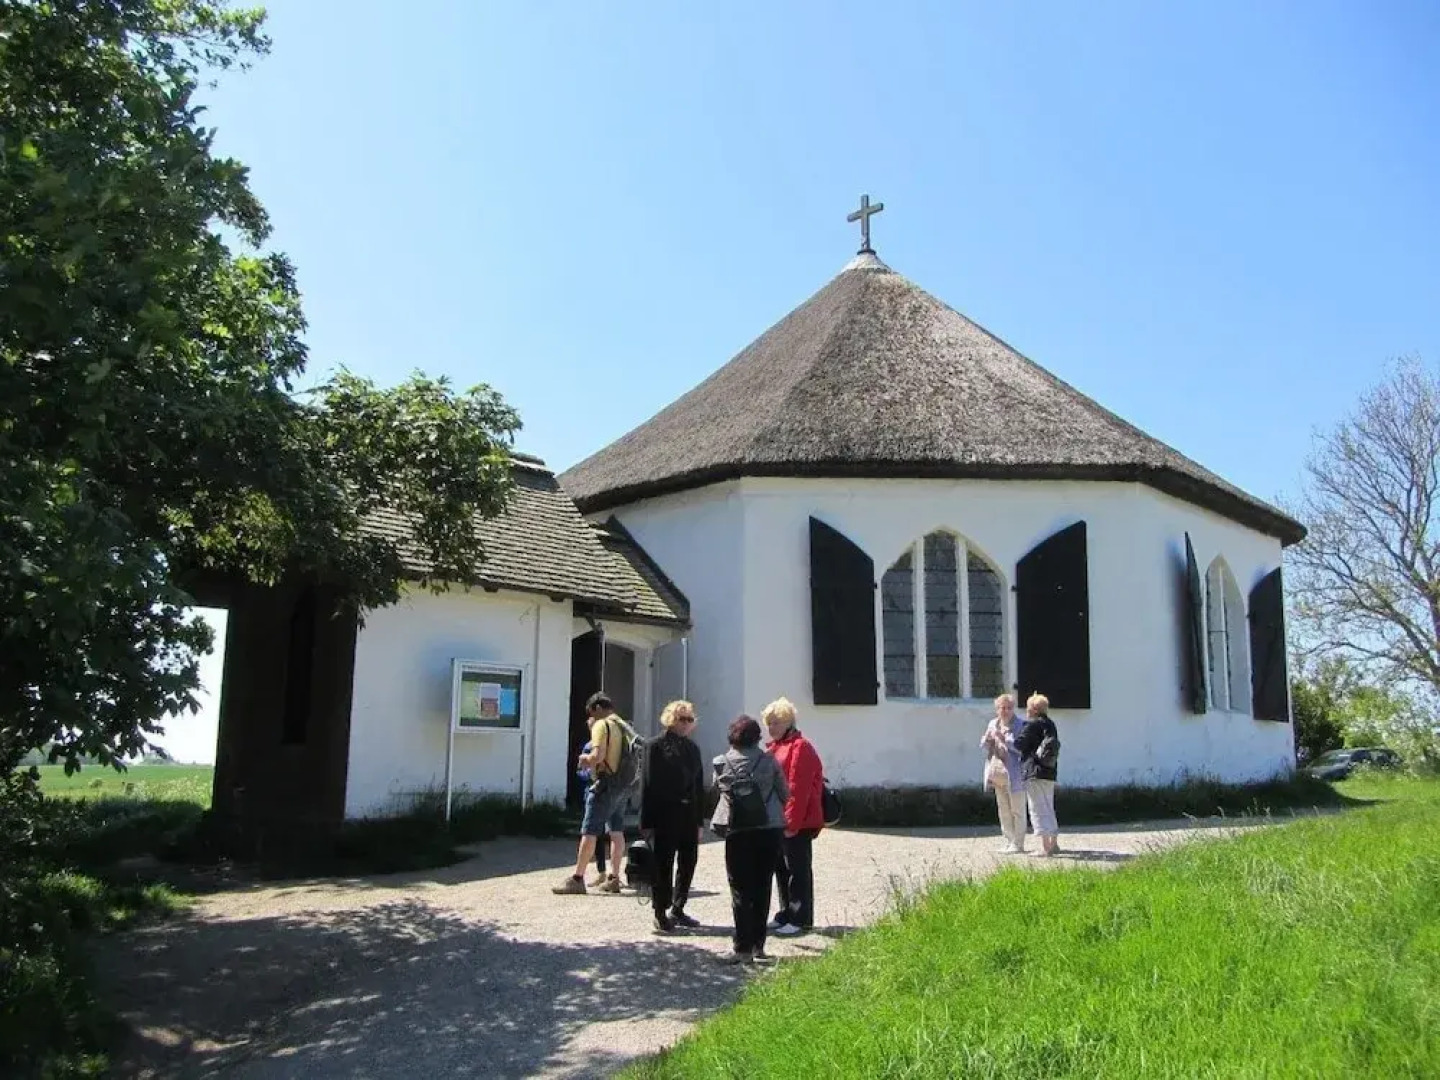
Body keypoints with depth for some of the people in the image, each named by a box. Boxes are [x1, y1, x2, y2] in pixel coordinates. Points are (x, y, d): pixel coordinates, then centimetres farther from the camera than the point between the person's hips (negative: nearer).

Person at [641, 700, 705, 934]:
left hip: (688, 816, 6)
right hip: (664, 816, -6)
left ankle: (677, 909, 26)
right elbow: (649, 783, -8)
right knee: (662, 865, 1)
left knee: (688, 863, 11)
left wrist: (699, 820, 10)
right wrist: (647, 822, -12)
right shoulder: (655, 746, -4)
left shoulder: (692, 748, 12)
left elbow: (699, 785, 13)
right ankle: (661, 914, 11)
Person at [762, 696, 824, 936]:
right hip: (777, 821, 9)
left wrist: (792, 822, -20)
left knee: (798, 869, -1)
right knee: (781, 868, 15)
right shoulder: (776, 747, 15)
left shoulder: (800, 747, -14)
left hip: (797, 824, -9)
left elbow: (798, 789, -19)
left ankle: (801, 919, 6)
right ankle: (786, 914, 25)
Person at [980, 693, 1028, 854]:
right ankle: (1009, 840, 22)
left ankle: (1018, 844, 3)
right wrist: (988, 739, -6)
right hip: (998, 773, 7)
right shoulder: (993, 724, 14)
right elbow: (983, 746, 15)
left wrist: (1004, 739, -25)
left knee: (1017, 810, -1)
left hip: (1014, 773, -7)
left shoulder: (1020, 725, -7)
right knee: (1003, 810, 13)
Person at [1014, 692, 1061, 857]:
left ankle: (1045, 847, -8)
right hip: (1050, 772, 9)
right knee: (1048, 808, 17)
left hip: (1034, 772, -9)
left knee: (1037, 809, -6)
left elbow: (1019, 744, -14)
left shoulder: (1032, 724, -12)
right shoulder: (1050, 724, 13)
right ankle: (1053, 843, 22)